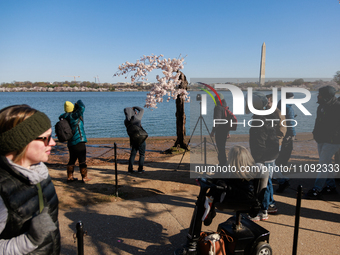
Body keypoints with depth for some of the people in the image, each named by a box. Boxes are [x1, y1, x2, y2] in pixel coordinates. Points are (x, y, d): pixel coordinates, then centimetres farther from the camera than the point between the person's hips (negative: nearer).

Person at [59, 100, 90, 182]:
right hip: (79, 142, -7)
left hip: (70, 144, 7)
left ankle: (70, 177, 25)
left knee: (72, 160, 18)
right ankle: (84, 177, 5)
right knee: (82, 160, 1)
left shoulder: (65, 118, 9)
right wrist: (79, 102, 2)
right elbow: (82, 107, -16)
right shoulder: (74, 116, -11)